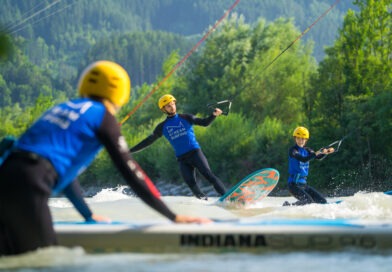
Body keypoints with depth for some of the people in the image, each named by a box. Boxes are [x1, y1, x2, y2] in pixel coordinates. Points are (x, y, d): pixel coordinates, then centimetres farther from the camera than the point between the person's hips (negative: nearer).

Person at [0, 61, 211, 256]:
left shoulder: (63, 108, 29)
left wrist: (88, 215, 50)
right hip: (28, 185, -8)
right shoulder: (102, 115, 7)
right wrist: (173, 216, 6)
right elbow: (130, 171, 3)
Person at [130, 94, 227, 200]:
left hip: (195, 152, -1)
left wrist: (214, 115, -16)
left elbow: (205, 123, 5)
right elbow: (148, 141, 18)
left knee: (208, 174, -16)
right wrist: (130, 151, 16)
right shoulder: (162, 127, 12)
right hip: (182, 159, 2)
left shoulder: (186, 118, 9)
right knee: (192, 184, -13)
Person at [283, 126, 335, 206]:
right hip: (294, 184, -8)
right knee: (308, 201, -26)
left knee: (323, 202, 3)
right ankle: (288, 206, -3)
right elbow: (304, 159, -26)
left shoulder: (306, 150, 12)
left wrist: (326, 152, -21)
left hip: (304, 184, 8)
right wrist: (316, 153, -36)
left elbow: (318, 157, -1)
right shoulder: (293, 150, -9)